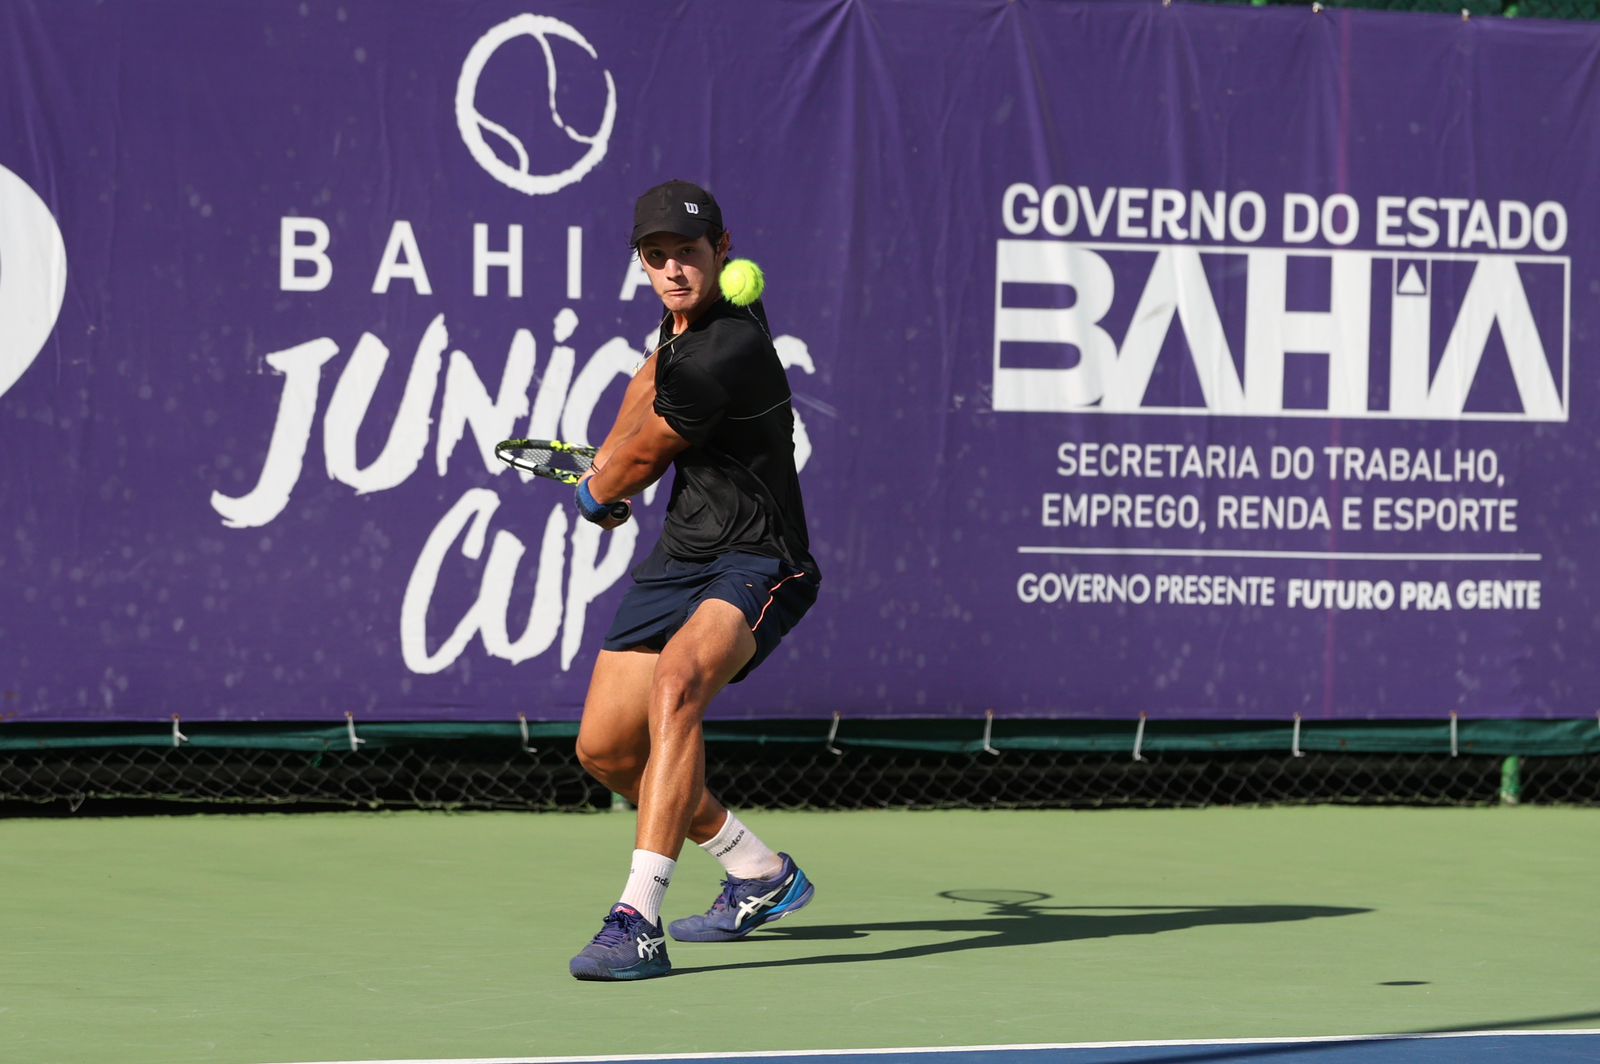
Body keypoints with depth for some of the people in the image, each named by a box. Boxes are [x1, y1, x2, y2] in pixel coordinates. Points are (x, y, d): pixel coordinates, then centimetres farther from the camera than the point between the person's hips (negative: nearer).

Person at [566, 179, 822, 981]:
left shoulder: (721, 357, -25)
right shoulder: (689, 307, 4)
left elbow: (635, 463, -9)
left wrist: (596, 493, 13)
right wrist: (609, 459, 19)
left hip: (757, 563, -10)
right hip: (681, 556, 10)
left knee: (677, 681, -37)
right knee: (605, 748, 8)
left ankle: (638, 919, -44)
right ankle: (759, 876, 30)